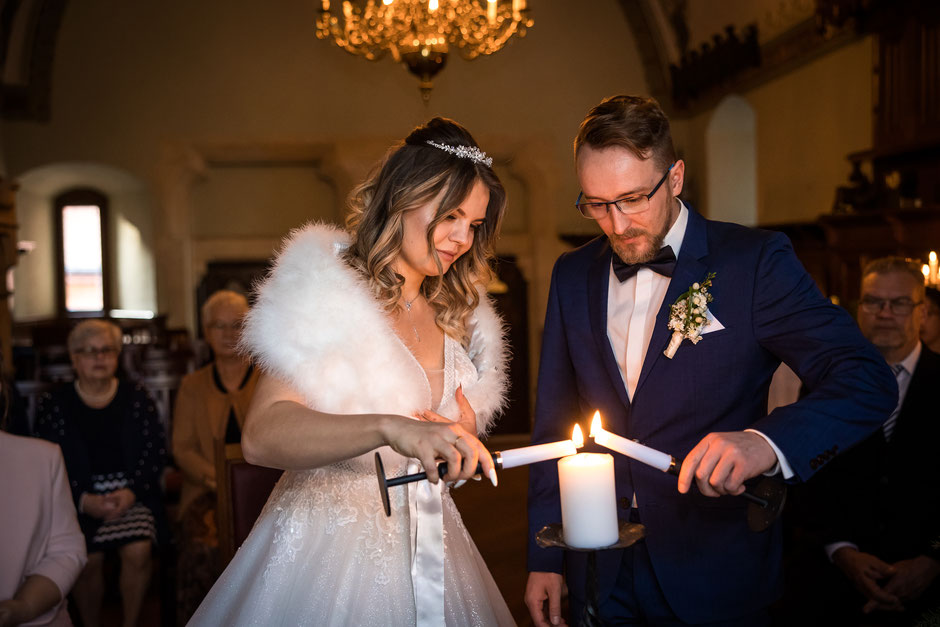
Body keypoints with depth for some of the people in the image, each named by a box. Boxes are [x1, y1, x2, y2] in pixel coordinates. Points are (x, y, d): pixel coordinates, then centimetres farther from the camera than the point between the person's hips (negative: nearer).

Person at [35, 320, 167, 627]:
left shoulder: (137, 398, 9)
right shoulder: (53, 404, 6)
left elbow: (156, 451, 4)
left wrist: (132, 492, -10)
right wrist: (84, 500, -13)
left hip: (132, 494, 0)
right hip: (79, 499, 0)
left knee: (138, 552, -20)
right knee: (88, 559, -19)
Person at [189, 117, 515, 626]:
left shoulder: (456, 317, 7)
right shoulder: (324, 297, -13)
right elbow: (261, 436, -27)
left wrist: (464, 439, -2)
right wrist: (390, 428, -39)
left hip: (426, 544, 6)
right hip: (328, 542, -6)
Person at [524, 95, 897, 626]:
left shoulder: (754, 261, -10)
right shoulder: (573, 275, 3)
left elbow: (868, 381, -16)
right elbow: (554, 421, 8)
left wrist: (768, 442, -35)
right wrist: (545, 557, 6)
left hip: (716, 580, -3)